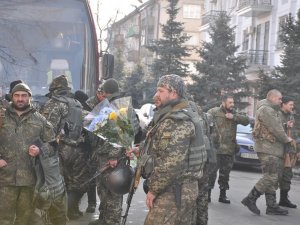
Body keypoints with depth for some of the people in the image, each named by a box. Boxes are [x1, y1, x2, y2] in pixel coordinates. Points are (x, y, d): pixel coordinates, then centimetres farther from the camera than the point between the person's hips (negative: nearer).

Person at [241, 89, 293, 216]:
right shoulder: (265, 110, -12)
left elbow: (278, 127, 20)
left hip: (275, 150, 11)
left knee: (273, 178, 10)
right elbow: (275, 129, -15)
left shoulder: (272, 110, 22)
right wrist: (286, 139, -3)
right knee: (270, 177, -13)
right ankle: (250, 199, -5)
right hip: (267, 149, -11)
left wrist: (285, 138, 3)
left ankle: (271, 206, 13)